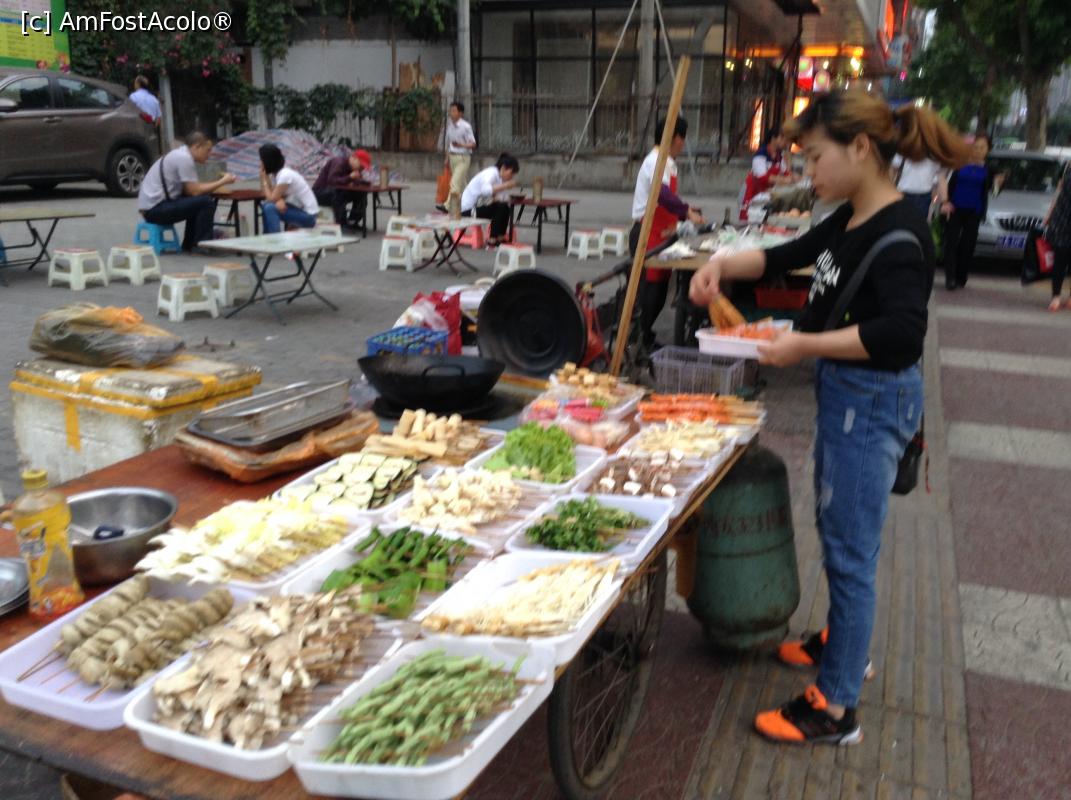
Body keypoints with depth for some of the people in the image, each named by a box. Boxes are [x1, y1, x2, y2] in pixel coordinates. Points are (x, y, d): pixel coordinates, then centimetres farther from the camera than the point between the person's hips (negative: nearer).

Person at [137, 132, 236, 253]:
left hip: (153, 204, 10)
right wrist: (223, 182, -9)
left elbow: (193, 187, 13)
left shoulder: (181, 154, 14)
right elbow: (194, 191, -16)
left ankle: (189, 244, 20)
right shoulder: (184, 158, -15)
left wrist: (218, 180, 7)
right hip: (154, 209, -10)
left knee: (200, 200, 18)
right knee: (206, 202, -16)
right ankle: (200, 244, -7)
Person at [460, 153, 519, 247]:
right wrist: (506, 185, -36)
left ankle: (500, 238, -4)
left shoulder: (500, 177, 5)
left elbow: (504, 198, -1)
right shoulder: (491, 173, -20)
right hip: (468, 209, -9)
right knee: (500, 207, -22)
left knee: (504, 207, -6)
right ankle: (493, 240, -16)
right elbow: (485, 190, -41)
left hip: (481, 206, 9)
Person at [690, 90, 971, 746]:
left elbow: (902, 330, -30)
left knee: (850, 551, 0)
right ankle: (845, 643, 45)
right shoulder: (850, 220, 8)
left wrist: (804, 345, -26)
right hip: (842, 393, 10)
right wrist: (725, 265, 5)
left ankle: (836, 709, 14)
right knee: (837, 534, 23)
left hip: (873, 401, -10)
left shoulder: (898, 233, -20)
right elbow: (791, 255, 21)